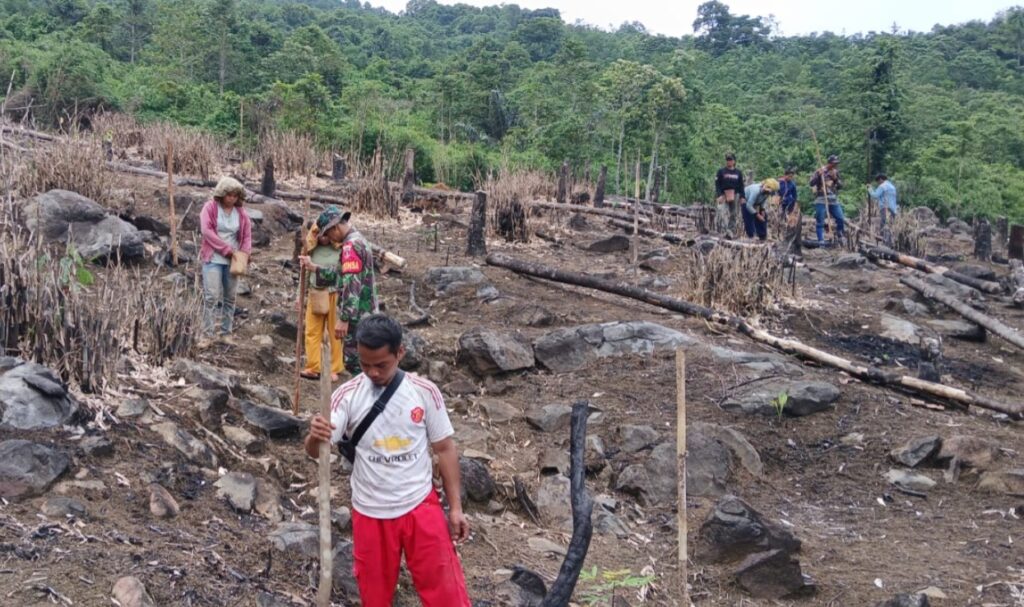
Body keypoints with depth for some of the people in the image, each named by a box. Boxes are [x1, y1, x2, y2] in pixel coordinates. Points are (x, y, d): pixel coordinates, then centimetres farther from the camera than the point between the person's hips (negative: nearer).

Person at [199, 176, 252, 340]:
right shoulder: (210, 207, -5)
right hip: (213, 259, -4)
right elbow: (206, 231, -13)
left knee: (230, 298, 8)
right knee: (211, 297, -9)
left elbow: (247, 235, 9)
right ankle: (207, 335, -5)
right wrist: (227, 250, -15)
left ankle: (226, 332, 18)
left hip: (232, 261, 4)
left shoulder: (241, 212, 6)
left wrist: (244, 254, -9)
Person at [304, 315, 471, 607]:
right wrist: (315, 437, -39)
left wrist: (455, 506, -1)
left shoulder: (425, 392, -8)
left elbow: (445, 448, 0)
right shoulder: (348, 395, -10)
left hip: (421, 506, 0)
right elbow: (315, 451, -15)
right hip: (370, 513, 0)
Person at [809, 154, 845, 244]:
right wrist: (818, 175, -22)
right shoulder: (820, 171, -1)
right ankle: (821, 240, -3)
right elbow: (812, 183, -9)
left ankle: (840, 237, 18)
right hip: (821, 201, -4)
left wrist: (835, 178, -4)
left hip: (834, 200, 5)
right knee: (820, 221, -5)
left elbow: (840, 186, 13)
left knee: (841, 219, 1)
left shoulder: (836, 172, 13)